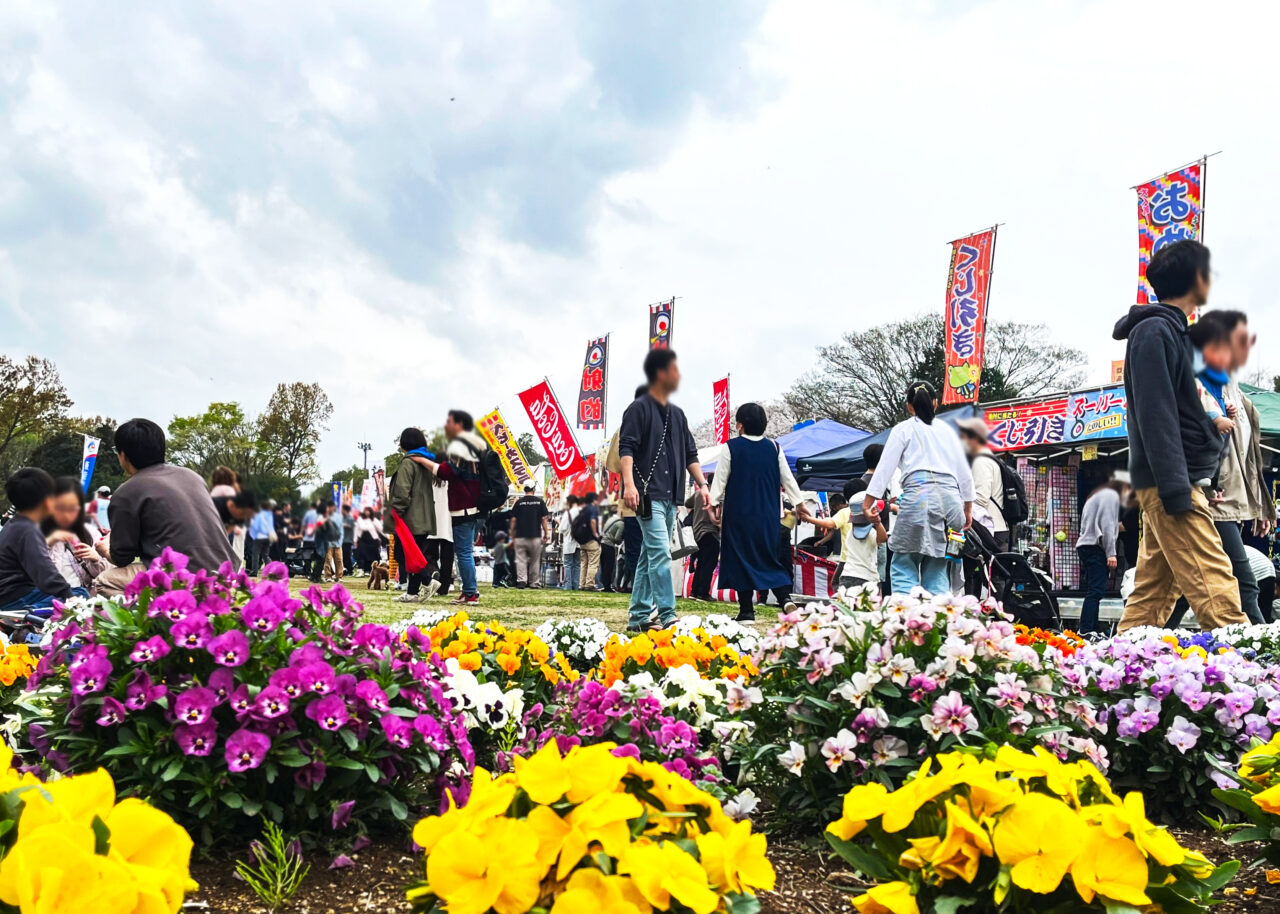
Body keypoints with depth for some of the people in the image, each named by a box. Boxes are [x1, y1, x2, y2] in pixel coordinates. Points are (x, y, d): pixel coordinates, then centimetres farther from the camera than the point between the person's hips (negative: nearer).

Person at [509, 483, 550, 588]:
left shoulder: (519, 502, 2)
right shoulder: (540, 502, 3)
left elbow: (513, 520, 2)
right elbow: (544, 519, 1)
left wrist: (512, 537, 10)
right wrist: (546, 534, 7)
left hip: (520, 536, 0)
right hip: (535, 536, 0)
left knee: (520, 560, 1)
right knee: (535, 560, 10)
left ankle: (521, 580, -13)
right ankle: (534, 582, 11)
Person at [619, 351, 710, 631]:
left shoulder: (677, 414, 19)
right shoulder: (639, 409, -3)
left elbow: (690, 454, 21)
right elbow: (626, 448, -13)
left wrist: (702, 484, 10)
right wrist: (629, 484, -25)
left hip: (671, 495, 8)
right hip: (648, 495, -8)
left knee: (649, 555, 10)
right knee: (660, 553, -15)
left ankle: (638, 616, 14)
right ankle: (667, 616, -16)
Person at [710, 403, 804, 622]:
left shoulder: (731, 447, -6)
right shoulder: (774, 447, 3)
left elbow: (720, 479, -5)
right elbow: (787, 478, 7)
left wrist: (715, 504, 4)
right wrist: (799, 503, 14)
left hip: (739, 515, -3)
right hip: (768, 514, 3)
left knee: (741, 557, 2)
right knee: (770, 557, 13)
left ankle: (747, 611, 1)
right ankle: (785, 597, -4)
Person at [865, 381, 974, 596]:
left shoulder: (904, 429, 11)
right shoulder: (948, 430, 23)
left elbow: (885, 467, 2)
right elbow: (964, 473, 22)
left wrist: (868, 500, 2)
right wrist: (968, 507, 29)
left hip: (919, 493, -5)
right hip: (950, 497, 5)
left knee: (903, 568, -2)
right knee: (938, 570, 10)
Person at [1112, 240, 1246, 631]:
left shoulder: (1172, 331, 20)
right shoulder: (1155, 331, -9)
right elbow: (1154, 415, -18)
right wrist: (1177, 490, -23)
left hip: (1173, 484, 10)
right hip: (1171, 483, -10)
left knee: (1151, 596, 9)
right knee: (1217, 596, -14)